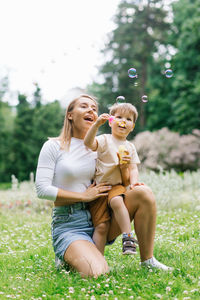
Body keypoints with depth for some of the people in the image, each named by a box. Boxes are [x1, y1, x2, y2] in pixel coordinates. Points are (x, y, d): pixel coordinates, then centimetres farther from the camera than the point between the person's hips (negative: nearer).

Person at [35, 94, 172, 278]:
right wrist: (84, 195, -13)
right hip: (69, 226, -4)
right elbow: (42, 189, -9)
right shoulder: (54, 146, -2)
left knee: (143, 193, -18)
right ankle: (67, 256, 6)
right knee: (96, 273, -29)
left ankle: (147, 260, -7)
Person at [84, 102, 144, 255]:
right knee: (101, 226, -11)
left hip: (117, 186, 2)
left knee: (117, 201, -35)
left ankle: (128, 237, -31)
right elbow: (89, 143, -21)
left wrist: (133, 181, -11)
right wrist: (97, 124, -35)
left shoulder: (130, 147, 13)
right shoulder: (105, 140, -1)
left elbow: (133, 169, 11)